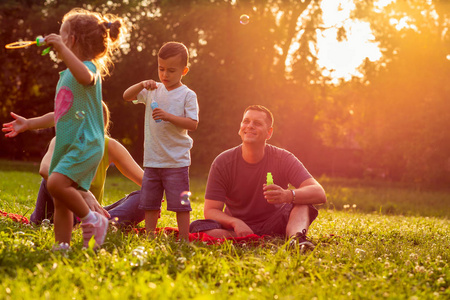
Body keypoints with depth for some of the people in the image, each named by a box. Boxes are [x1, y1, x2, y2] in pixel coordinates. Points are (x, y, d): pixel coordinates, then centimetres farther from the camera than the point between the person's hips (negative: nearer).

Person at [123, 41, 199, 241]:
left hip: (177, 161, -5)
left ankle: (183, 240, 7)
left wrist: (169, 116, -24)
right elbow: (126, 96, 3)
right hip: (152, 160, 5)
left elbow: (193, 124, -13)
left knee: (180, 203, -1)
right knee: (149, 202, 11)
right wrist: (142, 85, -14)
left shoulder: (187, 95, -5)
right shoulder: (153, 91, 7)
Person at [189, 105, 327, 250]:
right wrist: (235, 222, -34)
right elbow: (211, 211, -11)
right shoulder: (223, 163, -8)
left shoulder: (283, 159, -10)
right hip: (237, 228, 0)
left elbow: (319, 194, -22)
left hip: (272, 226, 0)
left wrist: (287, 195, -44)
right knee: (198, 227, -28)